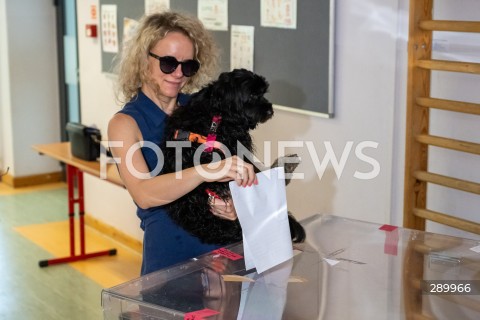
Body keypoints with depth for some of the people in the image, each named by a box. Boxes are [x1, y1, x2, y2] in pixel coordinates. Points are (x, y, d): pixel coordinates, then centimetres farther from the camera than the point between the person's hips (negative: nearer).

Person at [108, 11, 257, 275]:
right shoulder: (125, 123, -2)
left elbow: (235, 173, 16)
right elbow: (143, 194, -18)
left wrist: (236, 204, -6)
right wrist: (207, 171, -32)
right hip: (169, 248, -3)